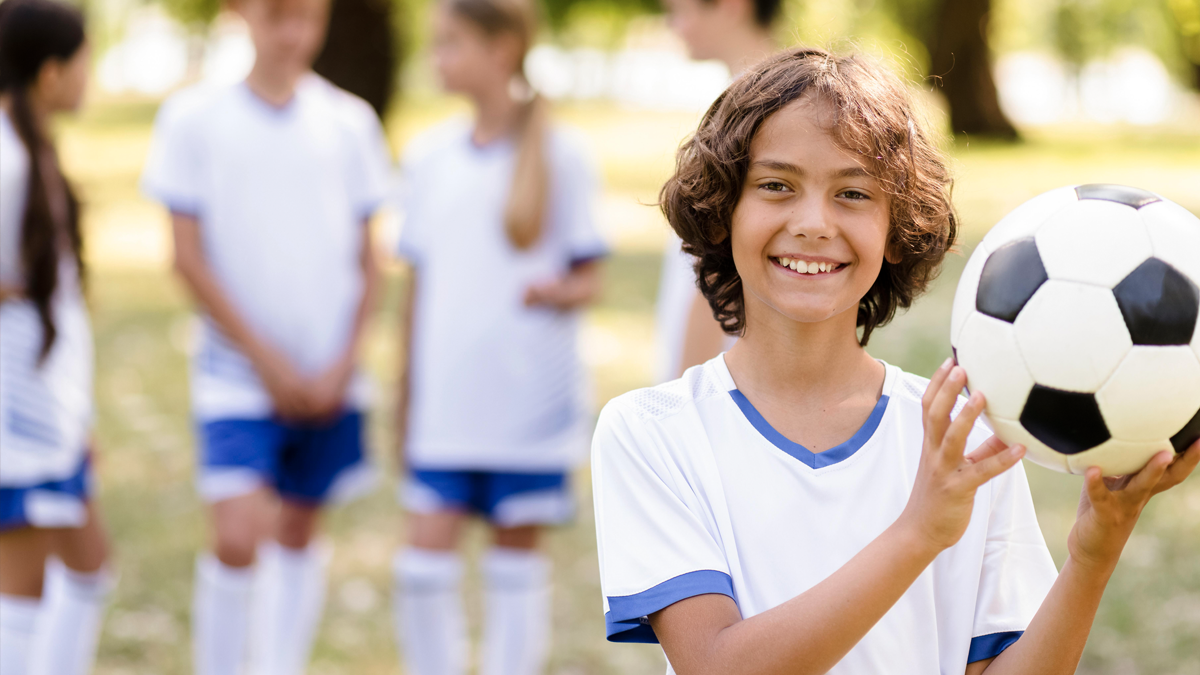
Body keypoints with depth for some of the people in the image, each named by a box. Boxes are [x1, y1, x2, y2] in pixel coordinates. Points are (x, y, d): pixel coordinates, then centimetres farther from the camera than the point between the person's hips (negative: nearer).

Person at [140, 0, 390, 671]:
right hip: (238, 372, -3)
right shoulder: (195, 118, -4)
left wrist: (343, 363, -3)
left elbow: (367, 261, 8)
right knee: (237, 538, -14)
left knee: (300, 534, 11)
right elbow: (189, 257, -5)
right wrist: (266, 358, -8)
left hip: (330, 380, 3)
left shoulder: (348, 122, 4)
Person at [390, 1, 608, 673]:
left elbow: (590, 278, -1)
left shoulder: (558, 152, -3)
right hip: (446, 401, 3)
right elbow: (420, 281, 13)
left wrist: (559, 291, -23)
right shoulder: (429, 156, 8)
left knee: (517, 557, 6)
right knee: (427, 560, -3)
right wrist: (407, 389, 13)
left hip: (530, 396, -3)